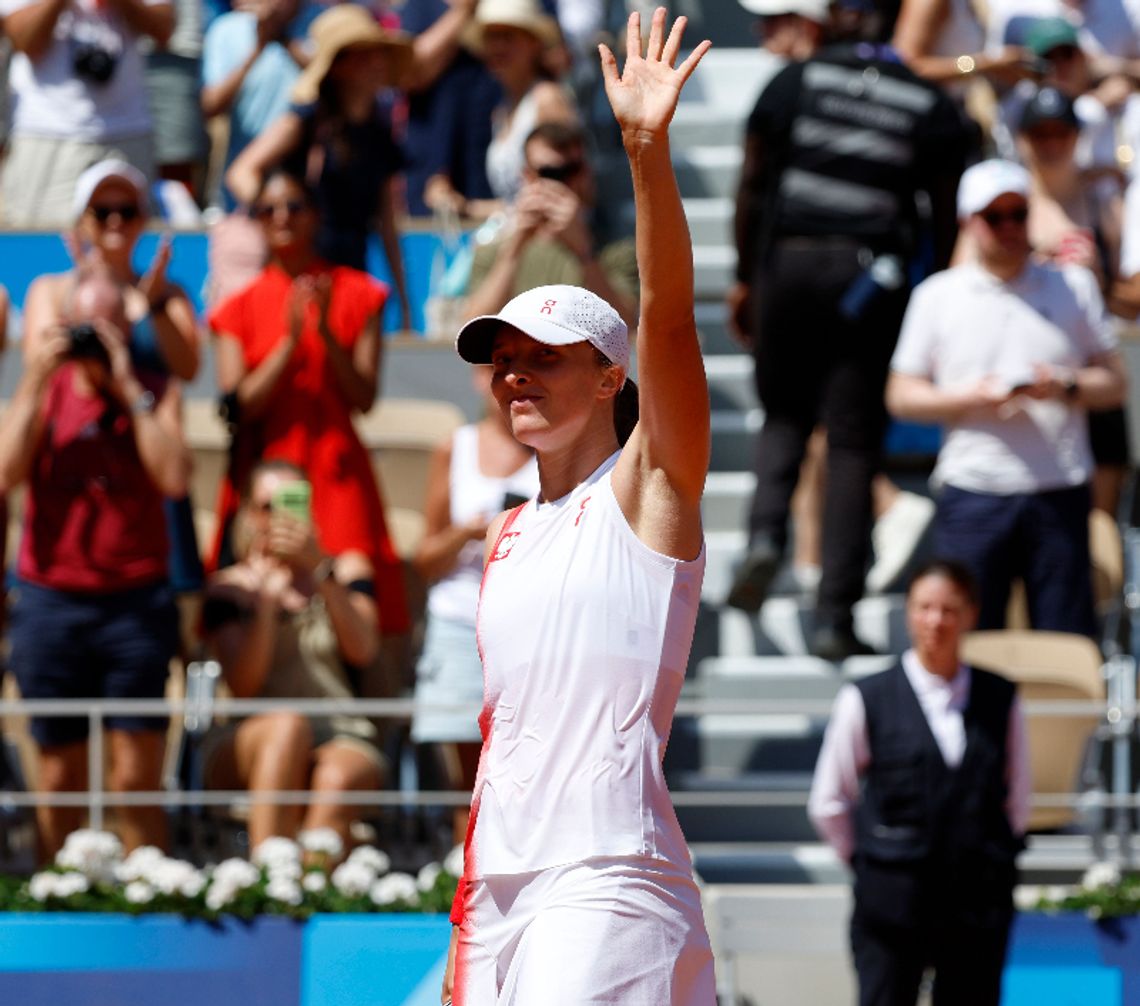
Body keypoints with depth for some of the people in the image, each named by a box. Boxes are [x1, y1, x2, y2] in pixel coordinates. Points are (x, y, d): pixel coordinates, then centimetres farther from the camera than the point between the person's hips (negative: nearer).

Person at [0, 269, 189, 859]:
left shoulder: (156, 395, 4)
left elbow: (173, 478, -12)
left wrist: (129, 389, -12)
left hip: (135, 603, -1)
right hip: (51, 603, 1)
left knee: (136, 777, -3)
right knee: (58, 780, 4)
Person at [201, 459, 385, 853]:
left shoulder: (345, 570, 16)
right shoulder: (230, 587, 11)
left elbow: (363, 651, -4)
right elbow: (243, 686, -4)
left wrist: (320, 570, -14)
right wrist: (265, 601, -16)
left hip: (339, 739, 1)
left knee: (338, 778, -35)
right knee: (288, 724, -37)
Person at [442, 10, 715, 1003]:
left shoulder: (647, 491, 2)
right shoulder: (508, 535, 20)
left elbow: (669, 320, -13)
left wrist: (649, 151, -26)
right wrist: (470, 921, 18)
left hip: (610, 878, -7)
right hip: (502, 895, 7)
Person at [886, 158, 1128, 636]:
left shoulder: (1075, 287, 12)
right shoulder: (936, 296, 8)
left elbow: (1114, 384, 11)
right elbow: (901, 395, 6)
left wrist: (1066, 387, -10)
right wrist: (971, 397, -10)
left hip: (1060, 491, 1)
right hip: (973, 492, -1)